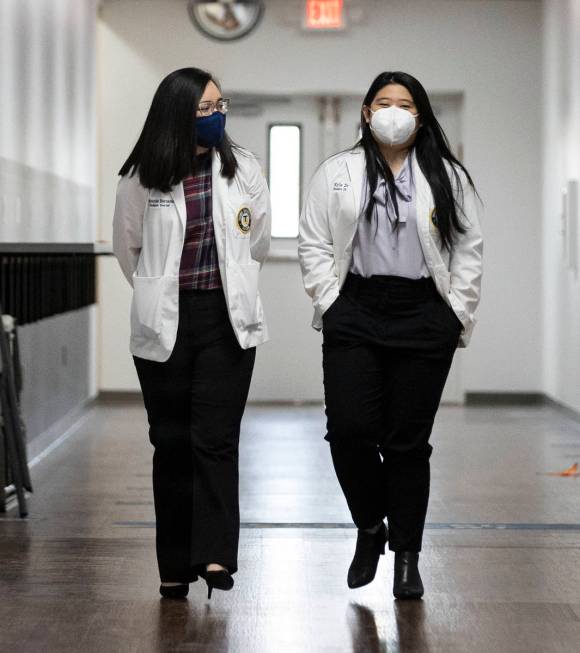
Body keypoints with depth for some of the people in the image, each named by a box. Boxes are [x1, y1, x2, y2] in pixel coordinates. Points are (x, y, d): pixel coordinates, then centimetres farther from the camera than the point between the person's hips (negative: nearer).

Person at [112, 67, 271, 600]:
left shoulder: (243, 168, 1)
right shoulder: (141, 178, -2)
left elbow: (259, 241, 13)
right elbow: (127, 248, 12)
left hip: (228, 321, 0)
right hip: (164, 325, 0)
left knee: (215, 438, -10)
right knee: (172, 443, 4)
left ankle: (215, 555, -14)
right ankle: (175, 567, 11)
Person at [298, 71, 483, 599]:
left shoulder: (448, 178, 9)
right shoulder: (336, 173, 10)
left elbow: (469, 249, 7)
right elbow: (314, 245, 7)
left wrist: (457, 316, 0)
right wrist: (332, 305, -3)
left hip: (423, 318, 0)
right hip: (354, 316, 1)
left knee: (408, 440, 2)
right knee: (349, 430, -10)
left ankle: (407, 554, 14)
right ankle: (370, 526, 15)